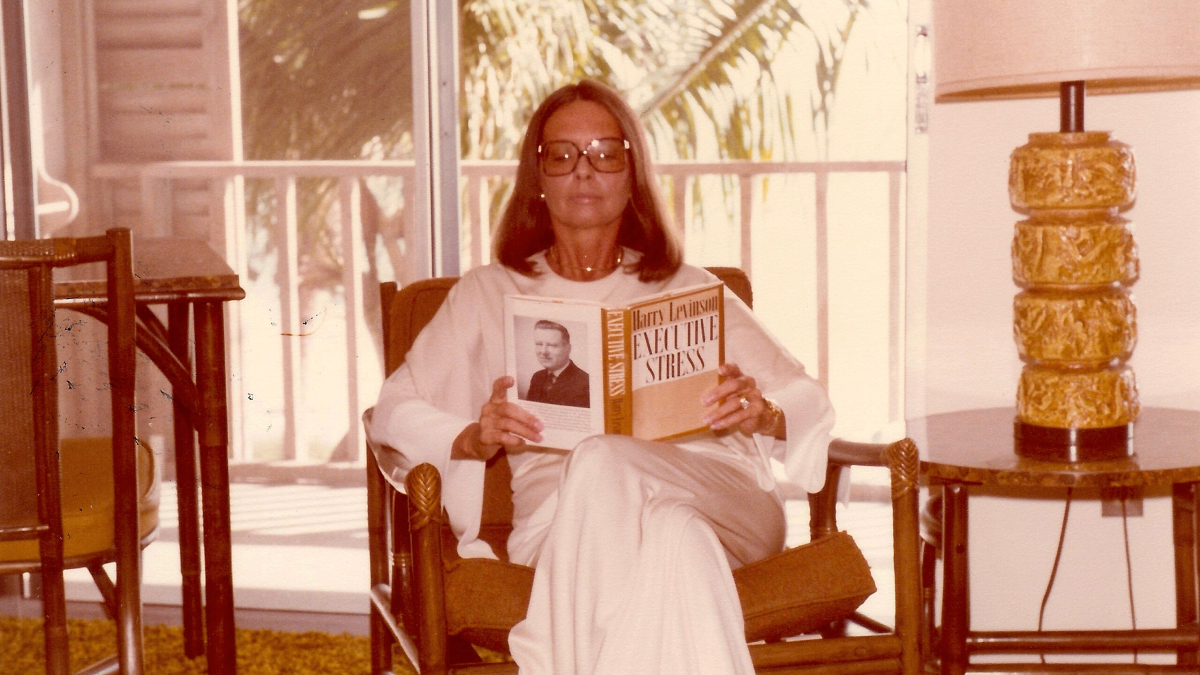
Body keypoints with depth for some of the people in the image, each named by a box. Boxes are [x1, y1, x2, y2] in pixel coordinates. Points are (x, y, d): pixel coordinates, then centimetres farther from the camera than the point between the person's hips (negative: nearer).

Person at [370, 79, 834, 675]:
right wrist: (474, 438, -9)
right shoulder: (490, 293, 25)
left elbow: (808, 402, 19)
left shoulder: (686, 290, 28)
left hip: (707, 487, 1)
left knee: (600, 466, -36)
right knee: (673, 539, -39)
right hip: (557, 503, -1)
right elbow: (393, 413, 13)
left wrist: (762, 414, -7)